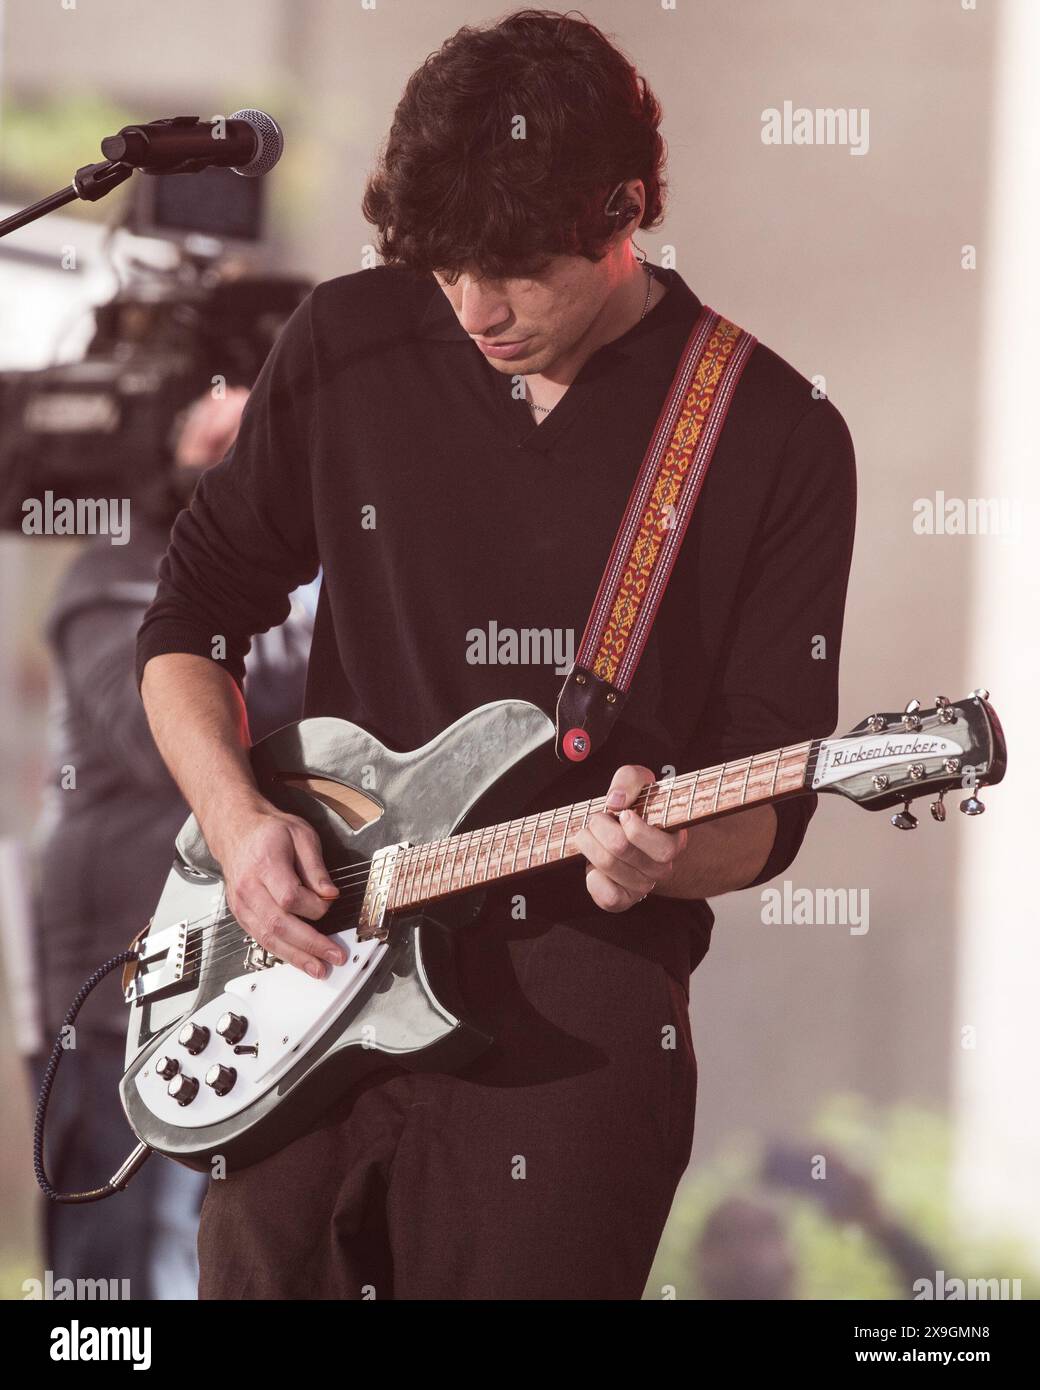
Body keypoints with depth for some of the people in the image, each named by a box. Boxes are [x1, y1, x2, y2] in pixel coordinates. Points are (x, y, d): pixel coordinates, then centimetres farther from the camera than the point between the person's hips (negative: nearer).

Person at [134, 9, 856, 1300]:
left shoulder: (776, 439, -3)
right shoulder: (349, 345, 4)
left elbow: (769, 805, -2)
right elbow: (192, 610, 13)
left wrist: (667, 860, -24)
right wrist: (237, 821, -4)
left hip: (578, 1013, -3)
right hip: (307, 959, 3)